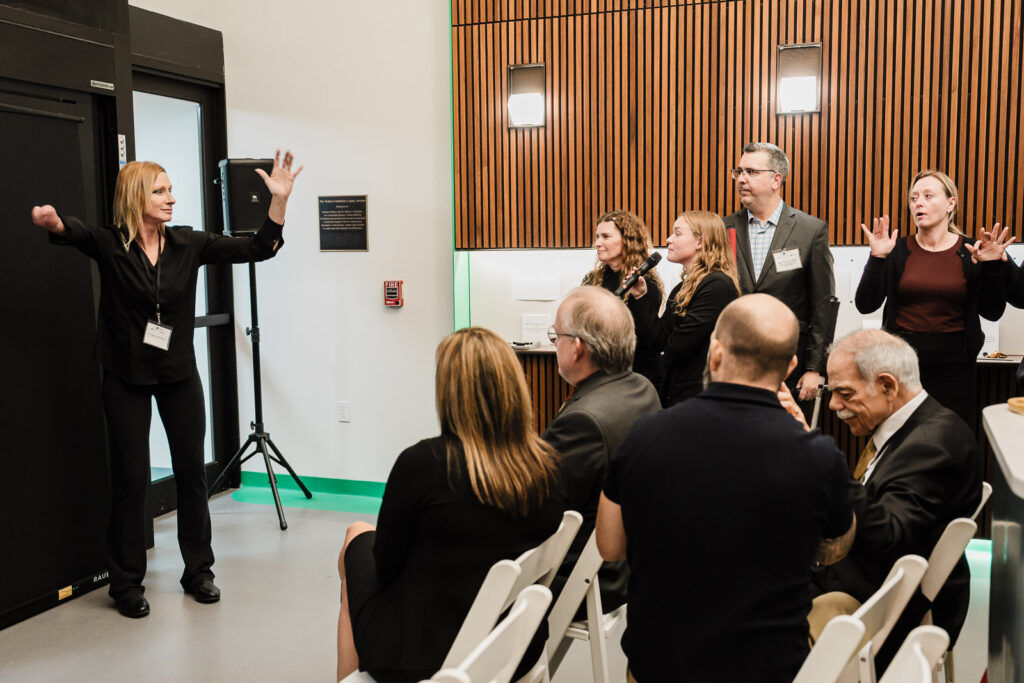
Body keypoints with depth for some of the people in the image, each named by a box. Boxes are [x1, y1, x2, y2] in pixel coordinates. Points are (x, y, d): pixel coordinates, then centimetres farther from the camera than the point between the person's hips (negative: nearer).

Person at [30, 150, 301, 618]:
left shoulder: (188, 244, -2)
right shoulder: (109, 245, -10)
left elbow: (257, 248, -5)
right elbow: (73, 232, -32)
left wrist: (279, 200, -19)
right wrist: (53, 222, -56)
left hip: (179, 372, 3)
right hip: (126, 376, -3)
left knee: (192, 470, 8)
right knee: (131, 478, 2)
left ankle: (198, 571, 24)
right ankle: (126, 583, 17)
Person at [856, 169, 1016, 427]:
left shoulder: (971, 252, 0)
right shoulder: (898, 250, 0)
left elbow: (992, 312, 2)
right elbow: (865, 305, -5)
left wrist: (993, 267, -11)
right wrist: (877, 259, -15)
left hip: (954, 364, 0)